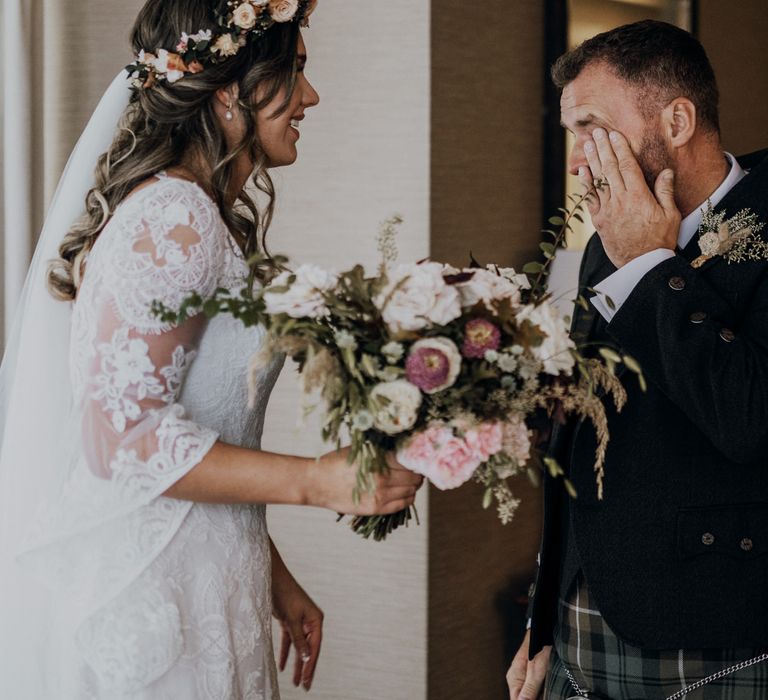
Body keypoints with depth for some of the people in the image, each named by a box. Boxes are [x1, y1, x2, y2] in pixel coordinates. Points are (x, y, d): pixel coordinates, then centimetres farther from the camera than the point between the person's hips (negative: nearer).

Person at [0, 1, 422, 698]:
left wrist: (273, 578, 16)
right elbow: (123, 437, -23)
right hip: (143, 605, -9)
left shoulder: (206, 220, 12)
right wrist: (318, 480, -20)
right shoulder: (171, 219, -18)